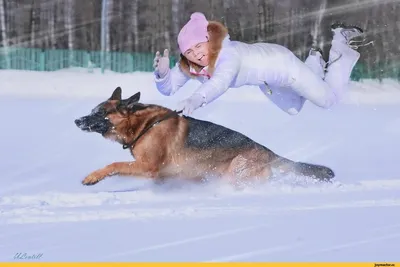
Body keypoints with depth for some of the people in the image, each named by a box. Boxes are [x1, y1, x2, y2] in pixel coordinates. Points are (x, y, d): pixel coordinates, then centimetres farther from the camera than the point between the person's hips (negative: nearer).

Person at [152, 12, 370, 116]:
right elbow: (168, 89, -20)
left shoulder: (229, 55, -43)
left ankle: (342, 43, 23)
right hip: (264, 80, 7)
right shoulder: (189, 66, -22)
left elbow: (219, 83, -62)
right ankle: (315, 62, 44)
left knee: (329, 98, 6)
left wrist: (196, 100, -82)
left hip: (280, 63, -7)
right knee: (293, 109, 29)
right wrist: (162, 72, -44)